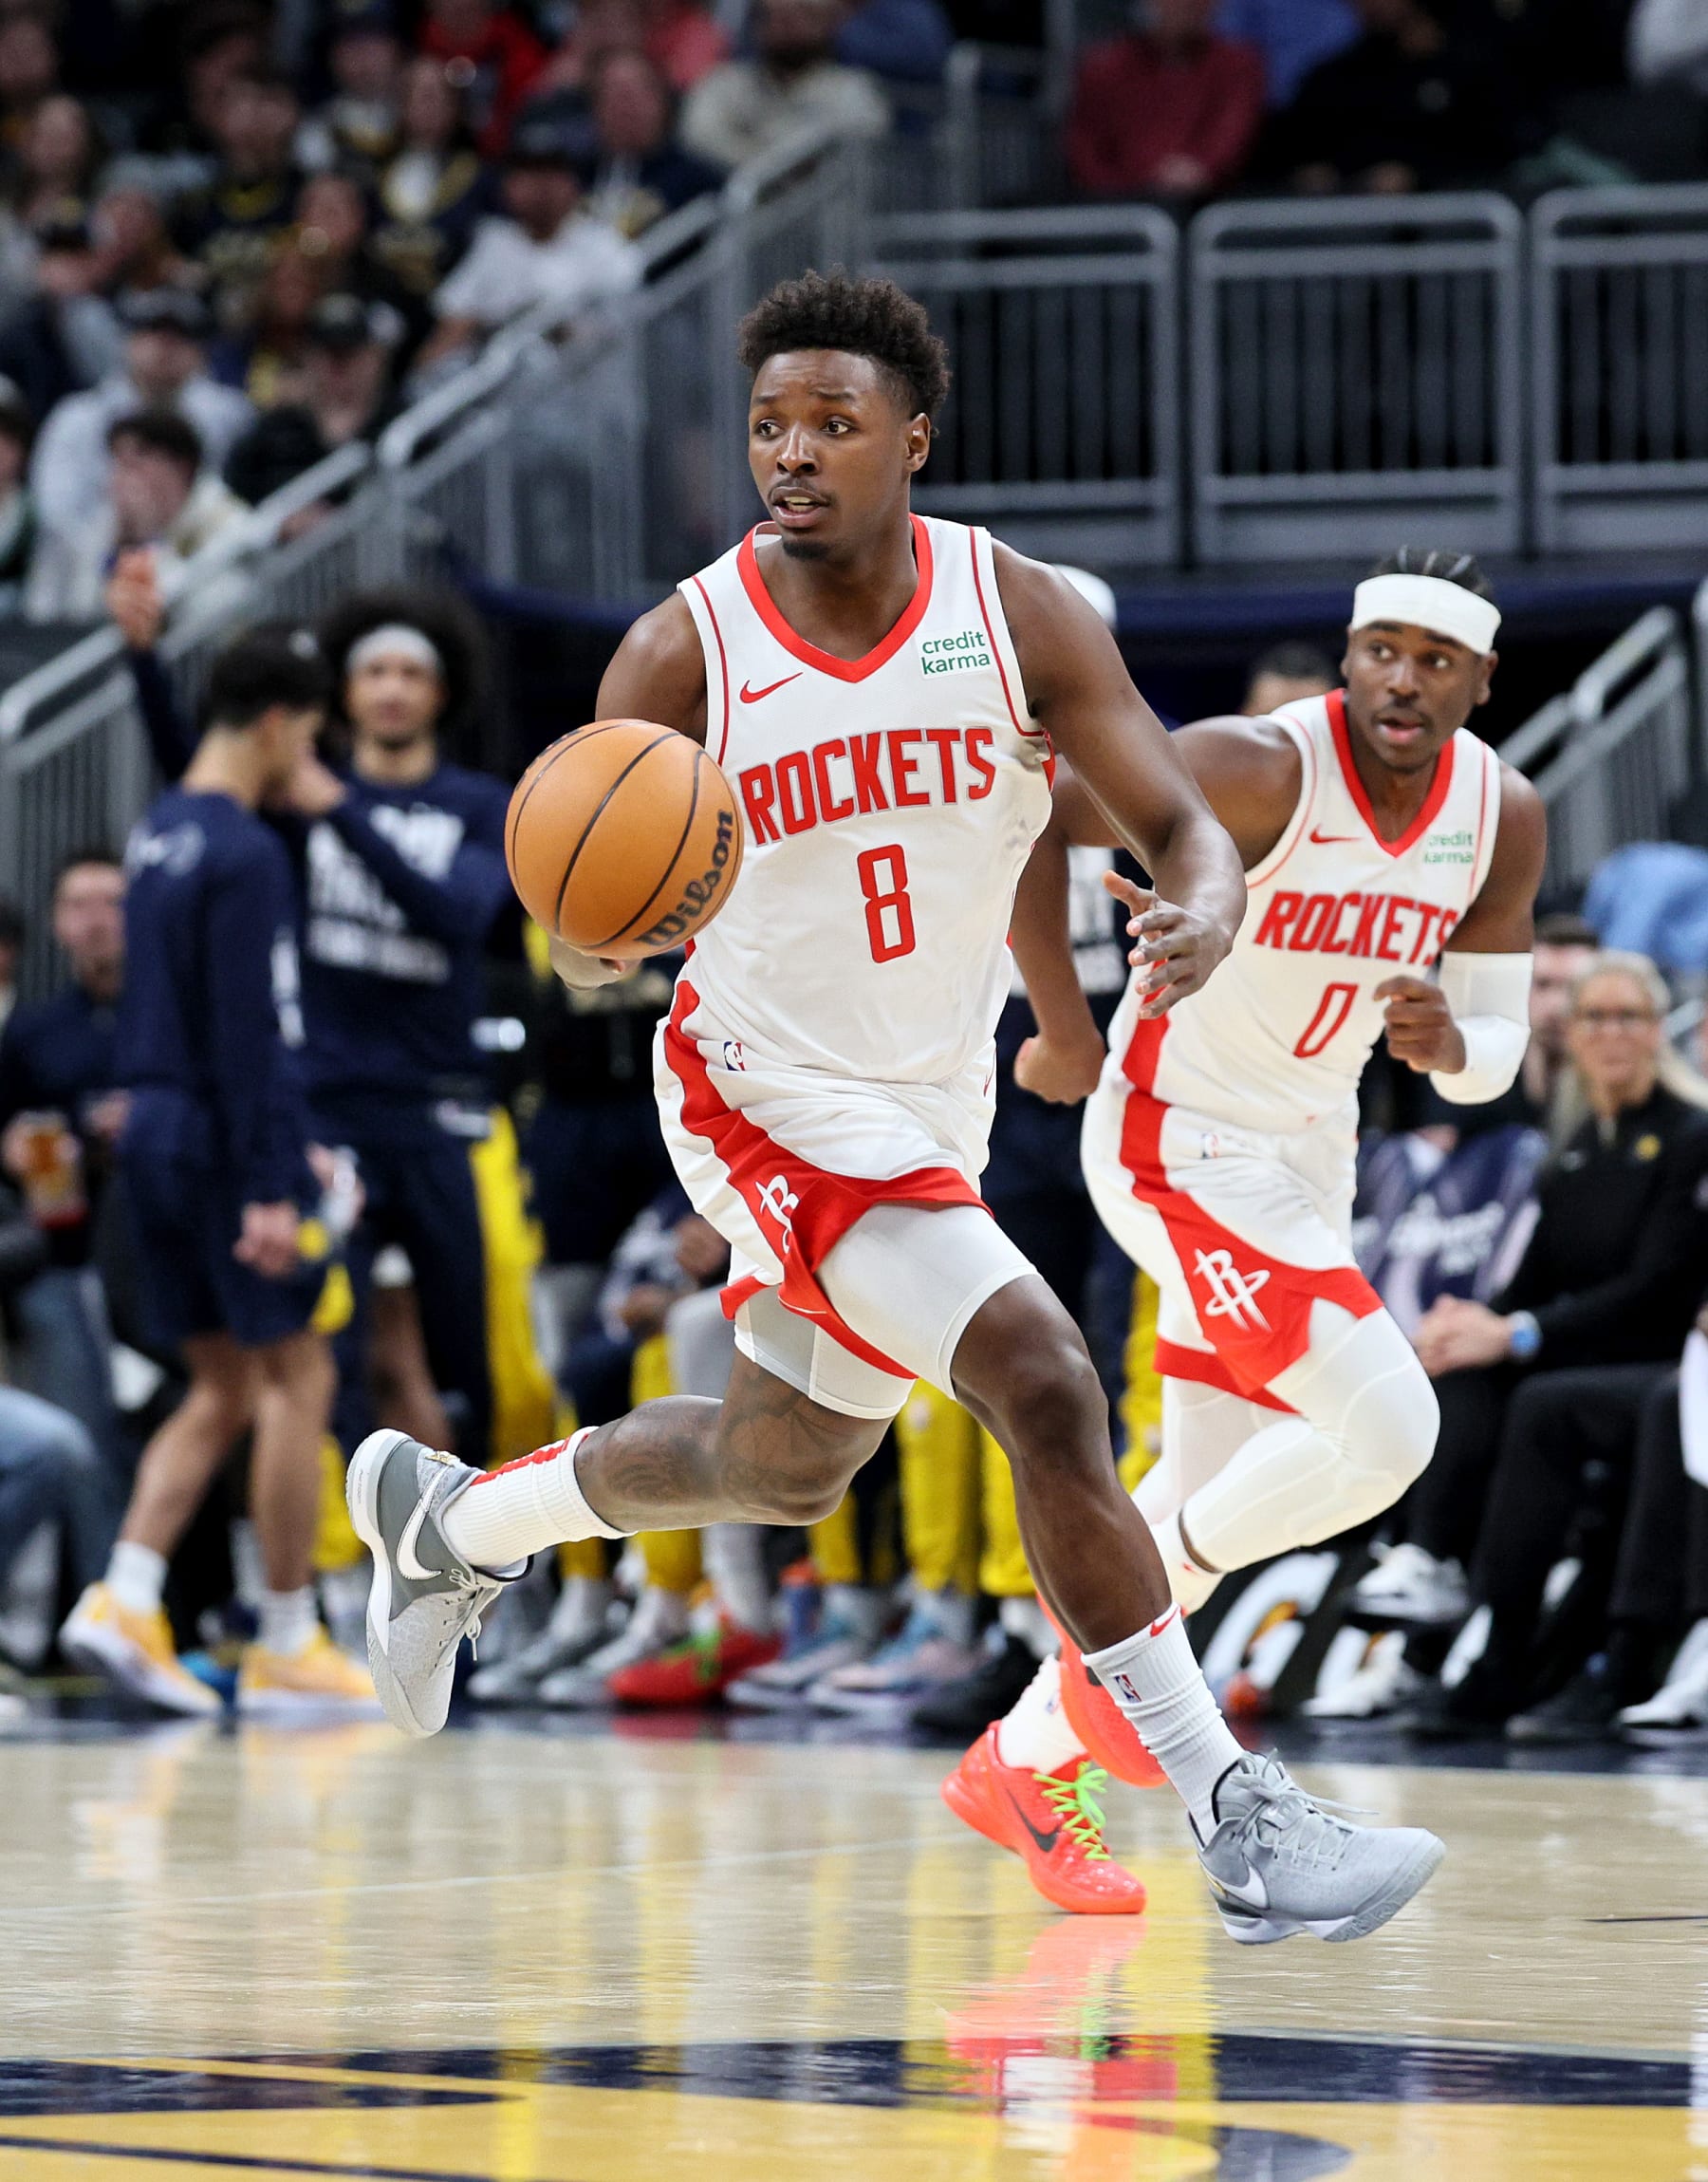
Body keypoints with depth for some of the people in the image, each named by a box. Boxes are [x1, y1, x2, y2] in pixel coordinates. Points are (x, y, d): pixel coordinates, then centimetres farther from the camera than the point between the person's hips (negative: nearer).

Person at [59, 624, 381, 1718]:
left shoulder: (159, 836, 13)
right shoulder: (246, 856, -16)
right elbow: (249, 1037, -20)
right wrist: (272, 1187, -20)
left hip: (156, 1134, 9)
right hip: (225, 1143, -9)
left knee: (223, 1391, 13)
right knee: (298, 1379, -1)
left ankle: (126, 1599, -2)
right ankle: (287, 1648, 1)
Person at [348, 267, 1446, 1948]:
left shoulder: (1018, 615, -9)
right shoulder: (683, 653, -15)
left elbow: (1185, 827, -10)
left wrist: (1198, 923, -33)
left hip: (933, 1105, 5)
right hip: (769, 1096, -5)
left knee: (781, 1467, 23)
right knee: (1045, 1387, -23)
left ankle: (452, 1517, 49)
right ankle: (1237, 1821, -21)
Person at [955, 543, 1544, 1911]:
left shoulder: (1504, 819, -4)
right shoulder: (1262, 771, -24)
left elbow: (1494, 1057, 2)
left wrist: (1446, 1043, -22)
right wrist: (1064, 1027, -22)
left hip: (1307, 1155, 8)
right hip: (1181, 1137, -8)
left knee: (1212, 1499, 14)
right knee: (1386, 1428, -21)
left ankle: (1025, 1757, 30)